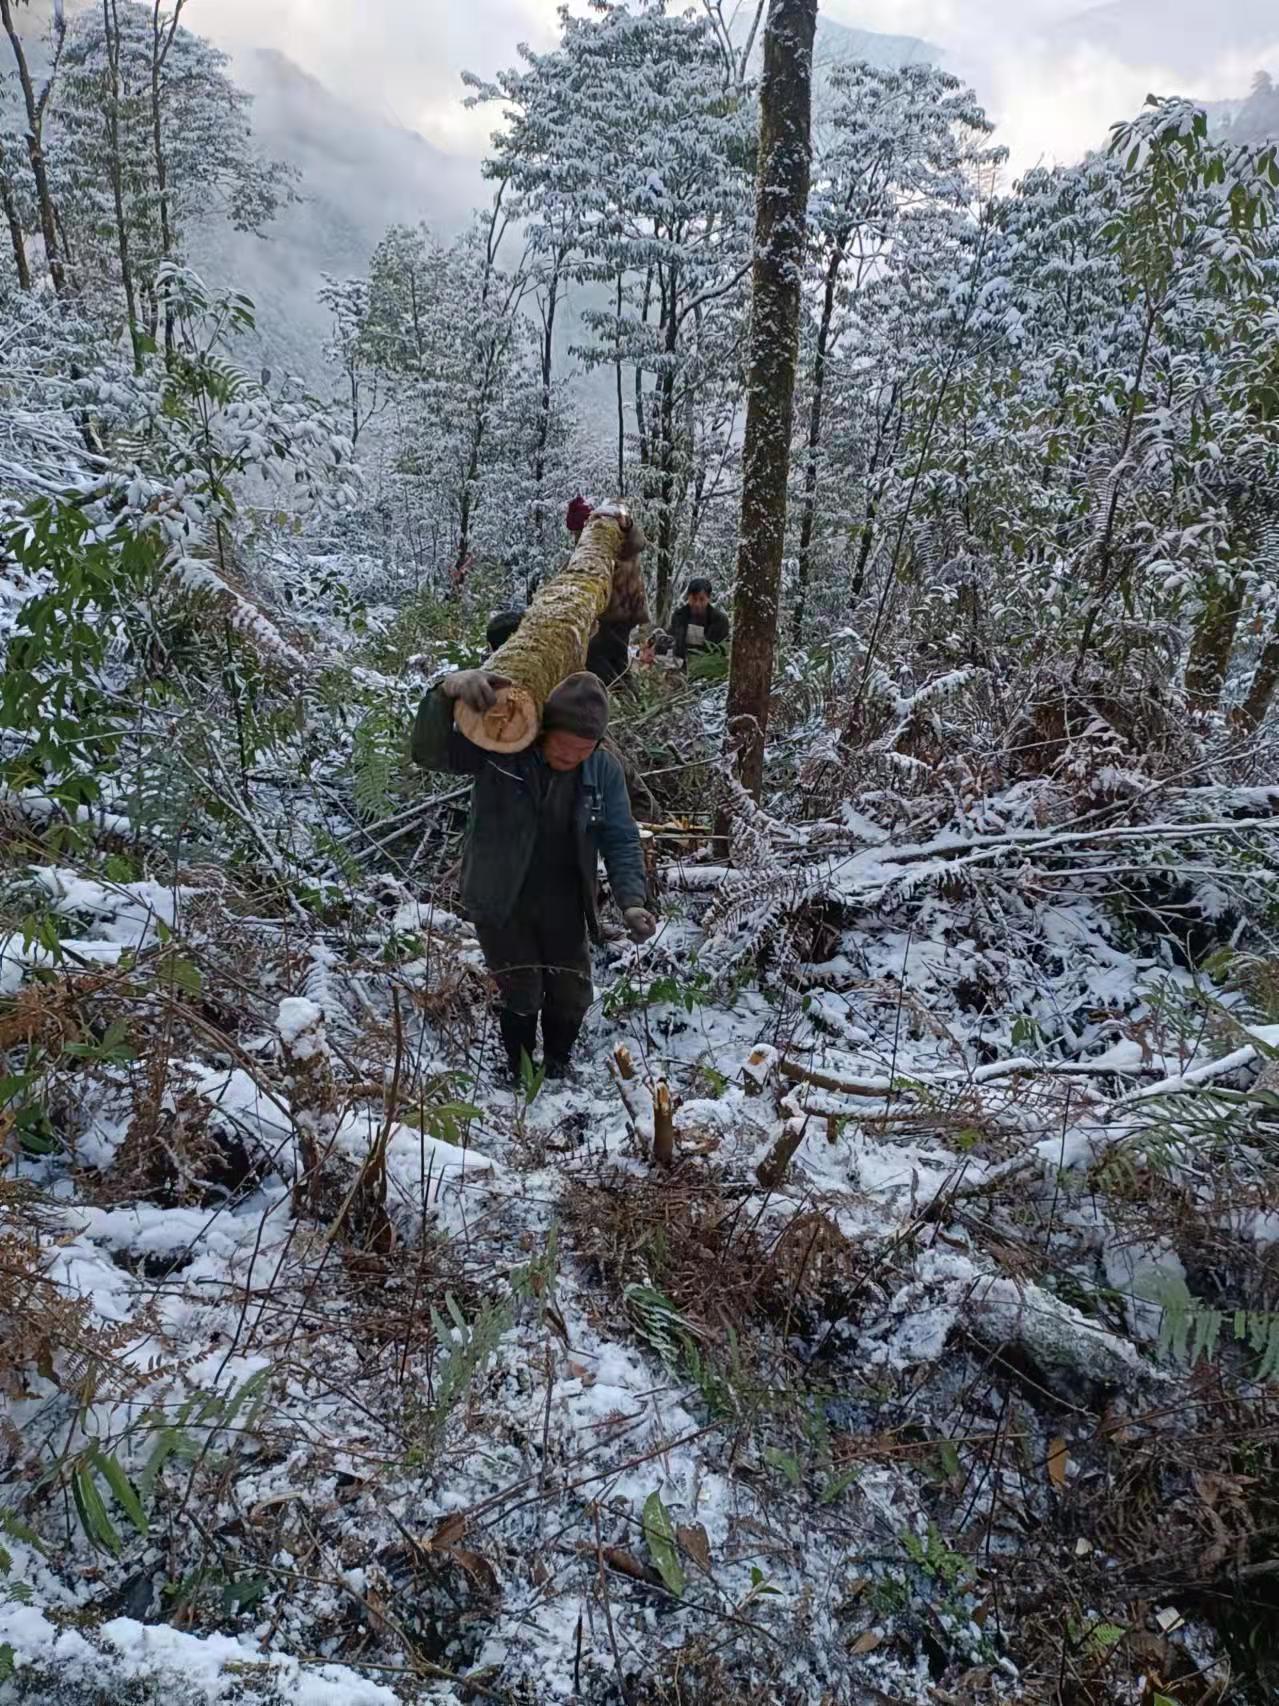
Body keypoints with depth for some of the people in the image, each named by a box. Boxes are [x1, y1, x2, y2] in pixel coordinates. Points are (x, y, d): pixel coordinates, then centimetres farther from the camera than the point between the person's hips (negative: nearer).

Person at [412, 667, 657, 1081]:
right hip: (500, 902, -3)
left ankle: (557, 1069, 43)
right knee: (522, 994, -3)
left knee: (572, 995, 13)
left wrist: (632, 900, -24)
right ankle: (522, 1074, 27)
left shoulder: (603, 770, -11)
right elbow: (429, 752, -29)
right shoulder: (498, 747, -19)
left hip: (562, 905, 3)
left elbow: (621, 841, -7)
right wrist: (448, 692, -49)